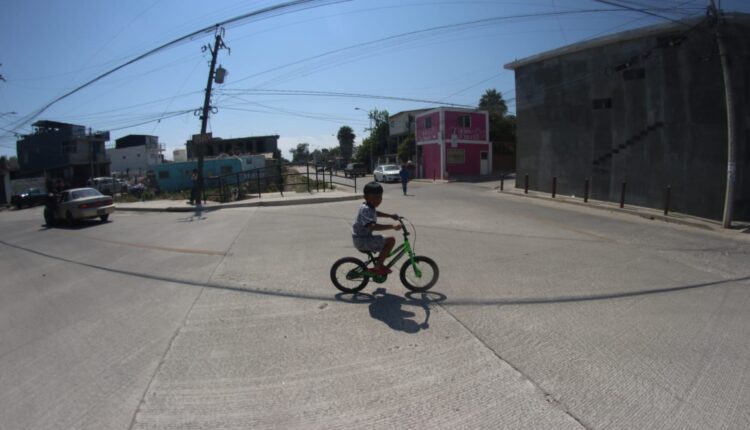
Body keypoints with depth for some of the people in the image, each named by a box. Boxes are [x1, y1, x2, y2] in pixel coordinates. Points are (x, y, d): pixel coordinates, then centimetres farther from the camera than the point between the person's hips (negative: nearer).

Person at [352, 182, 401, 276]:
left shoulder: (370, 207, 8)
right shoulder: (365, 209, -24)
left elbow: (375, 213, 34)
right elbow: (373, 226, -39)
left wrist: (391, 216, 30)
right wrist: (393, 226, -43)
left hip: (364, 237, 10)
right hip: (362, 240, -10)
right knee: (391, 240, -16)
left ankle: (380, 265, 34)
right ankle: (377, 267, -10)